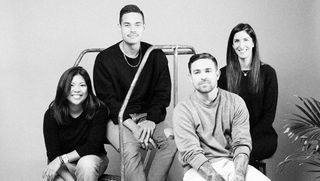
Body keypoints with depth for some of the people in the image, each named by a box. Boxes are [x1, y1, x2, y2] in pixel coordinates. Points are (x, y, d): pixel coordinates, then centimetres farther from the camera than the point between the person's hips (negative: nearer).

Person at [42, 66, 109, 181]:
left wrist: (62, 159, -25)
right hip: (64, 167, 1)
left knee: (86, 163, -35)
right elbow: (53, 154, -15)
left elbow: (93, 146, -18)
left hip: (93, 158, -1)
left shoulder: (98, 110, -15)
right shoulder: (51, 114, -12)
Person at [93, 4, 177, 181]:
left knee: (172, 141, -23)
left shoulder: (156, 56, 4)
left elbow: (163, 94, 4)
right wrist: (133, 127, -20)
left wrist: (150, 121, -14)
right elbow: (108, 100, -8)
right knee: (130, 147, -31)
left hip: (149, 116, 3)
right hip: (117, 118, -3)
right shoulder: (104, 59, -5)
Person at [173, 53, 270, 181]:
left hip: (231, 162, 2)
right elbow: (191, 153, -11)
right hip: (198, 169, -2)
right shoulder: (182, 110, -2)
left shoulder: (235, 102, 5)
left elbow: (242, 144, -2)